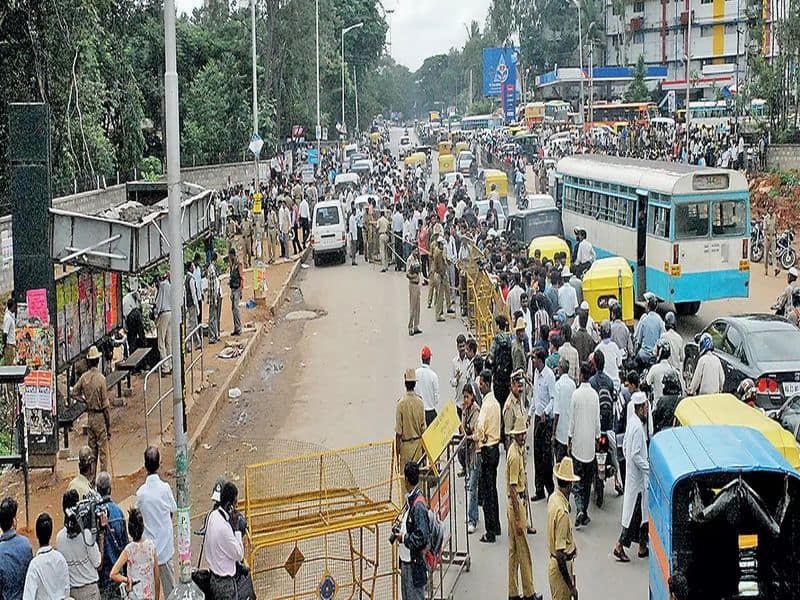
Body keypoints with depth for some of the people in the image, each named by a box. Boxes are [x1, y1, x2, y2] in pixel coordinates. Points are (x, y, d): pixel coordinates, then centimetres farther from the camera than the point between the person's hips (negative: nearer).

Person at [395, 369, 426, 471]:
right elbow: (423, 428, 3)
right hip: (418, 443, 4)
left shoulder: (401, 403, -16)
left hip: (405, 444, -4)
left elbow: (398, 432, -12)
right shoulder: (420, 402, -5)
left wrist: (397, 454, -4)